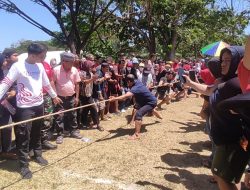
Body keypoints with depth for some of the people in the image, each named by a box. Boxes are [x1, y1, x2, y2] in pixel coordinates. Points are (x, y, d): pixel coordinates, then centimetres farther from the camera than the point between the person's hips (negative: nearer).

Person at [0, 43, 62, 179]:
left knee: (37, 133, 20)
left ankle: (37, 155, 38)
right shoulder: (18, 66, -13)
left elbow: (46, 83, 18)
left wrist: (54, 96, 27)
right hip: (24, 107, -6)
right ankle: (24, 165, 13)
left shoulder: (40, 66, 6)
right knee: (24, 137, 0)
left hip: (39, 105, 6)